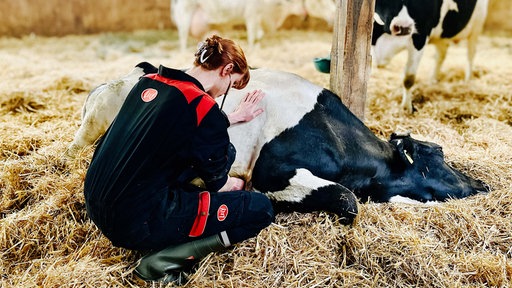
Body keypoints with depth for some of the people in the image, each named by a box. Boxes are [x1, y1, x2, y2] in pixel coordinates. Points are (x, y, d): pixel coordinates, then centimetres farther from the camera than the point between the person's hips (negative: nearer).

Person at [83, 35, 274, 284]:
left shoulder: (149, 82, 6)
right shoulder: (204, 106, -17)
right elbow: (215, 178, -2)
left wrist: (234, 117, 34)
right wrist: (229, 184, 21)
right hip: (135, 224, -9)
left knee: (223, 149, 15)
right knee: (261, 209, -4)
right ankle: (165, 260, -7)